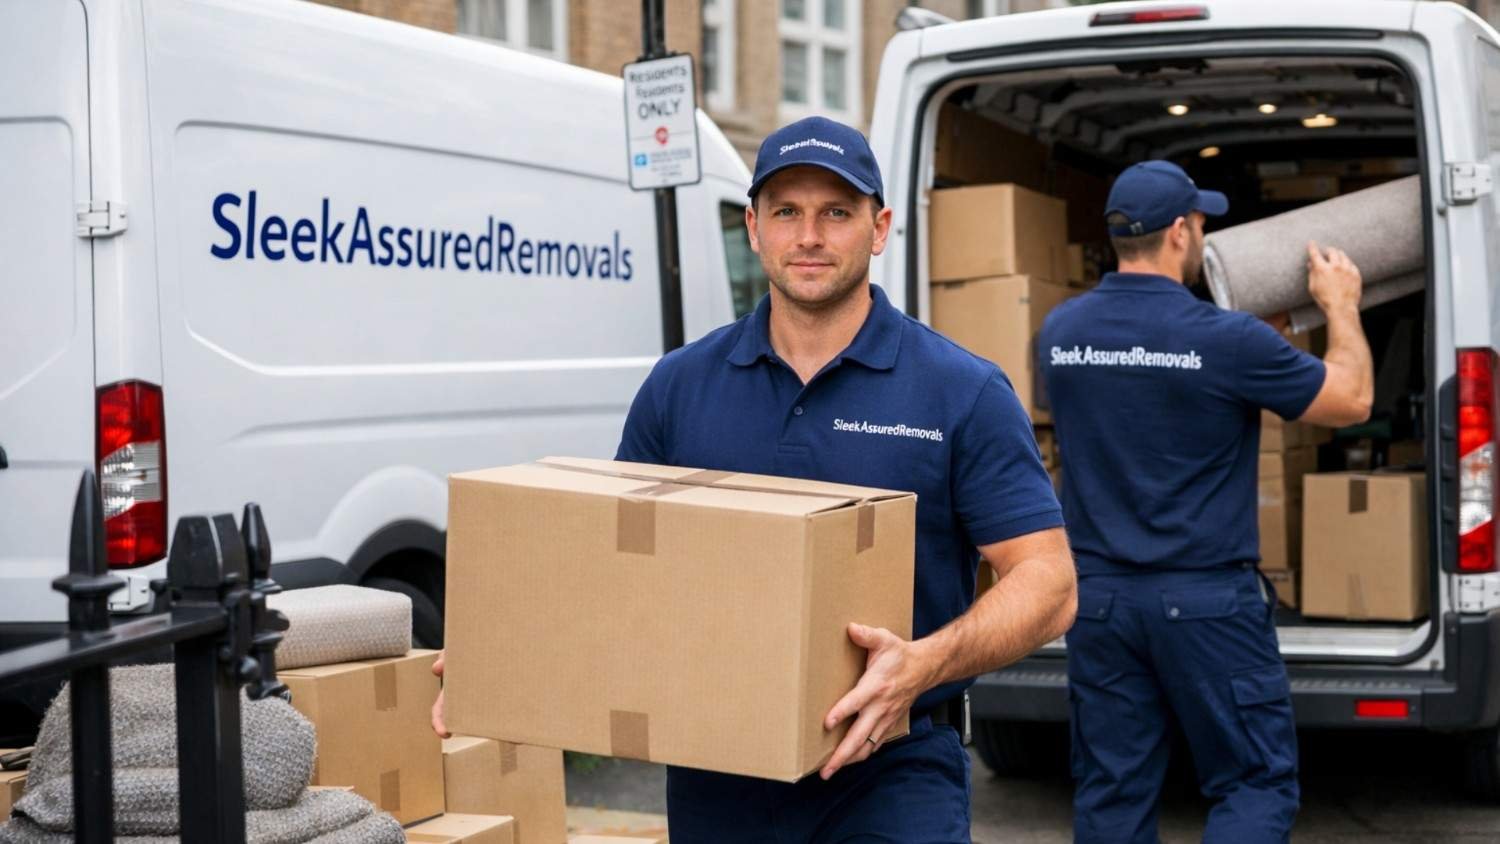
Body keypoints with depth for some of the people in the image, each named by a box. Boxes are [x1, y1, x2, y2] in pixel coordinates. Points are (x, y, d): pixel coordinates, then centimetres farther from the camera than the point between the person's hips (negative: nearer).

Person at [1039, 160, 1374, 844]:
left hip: (1097, 598, 5)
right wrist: (1341, 307, 14)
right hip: (1206, 600, -5)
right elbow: (1351, 401, -3)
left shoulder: (1058, 331, 0)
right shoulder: (1227, 340, -15)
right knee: (1255, 782, 7)